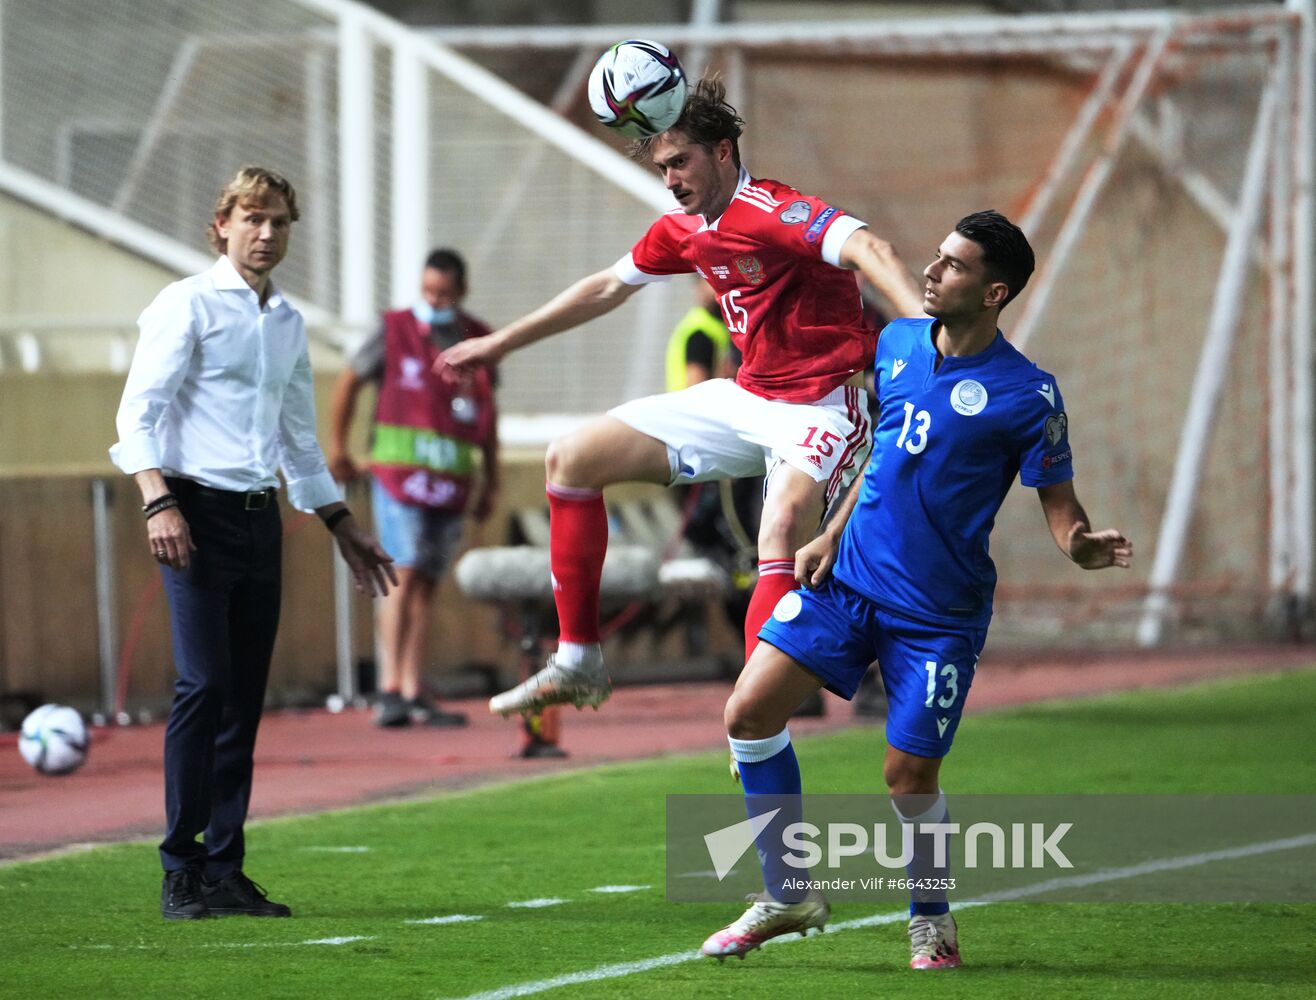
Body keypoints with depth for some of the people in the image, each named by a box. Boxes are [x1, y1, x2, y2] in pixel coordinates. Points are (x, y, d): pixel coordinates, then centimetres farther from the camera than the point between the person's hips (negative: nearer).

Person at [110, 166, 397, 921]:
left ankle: (225, 871, 7)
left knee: (245, 696, 4)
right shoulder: (188, 305, -3)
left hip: (261, 517, 7)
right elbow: (139, 411, -10)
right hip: (198, 512, -7)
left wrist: (343, 527, 26)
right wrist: (159, 503, -23)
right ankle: (181, 871, -11)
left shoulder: (289, 322, 18)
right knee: (204, 684, -14)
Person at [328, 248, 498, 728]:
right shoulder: (396, 332, -1)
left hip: (451, 480, 4)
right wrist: (337, 449, 13)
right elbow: (349, 381, 11)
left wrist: (491, 481, 18)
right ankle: (389, 691, -18)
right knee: (403, 574, -15)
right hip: (399, 469, -4)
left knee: (428, 583, 5)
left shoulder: (478, 343, 9)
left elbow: (488, 416, 18)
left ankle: (412, 694, 8)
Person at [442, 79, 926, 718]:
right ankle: (578, 663, 11)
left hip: (818, 411, -9)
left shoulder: (772, 212, -19)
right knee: (572, 460, 7)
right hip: (743, 399, 9)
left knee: (782, 532, -35)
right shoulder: (682, 231, 7)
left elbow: (867, 251, -35)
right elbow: (609, 287, 24)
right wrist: (501, 343, 32)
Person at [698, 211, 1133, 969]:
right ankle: (786, 897, 8)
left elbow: (1059, 502, -9)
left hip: (939, 613, -5)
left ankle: (932, 918, 24)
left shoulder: (1027, 395, -12)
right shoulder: (898, 343, 5)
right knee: (750, 713, -7)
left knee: (910, 777, -5)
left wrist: (1082, 545, -31)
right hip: (849, 578, 5)